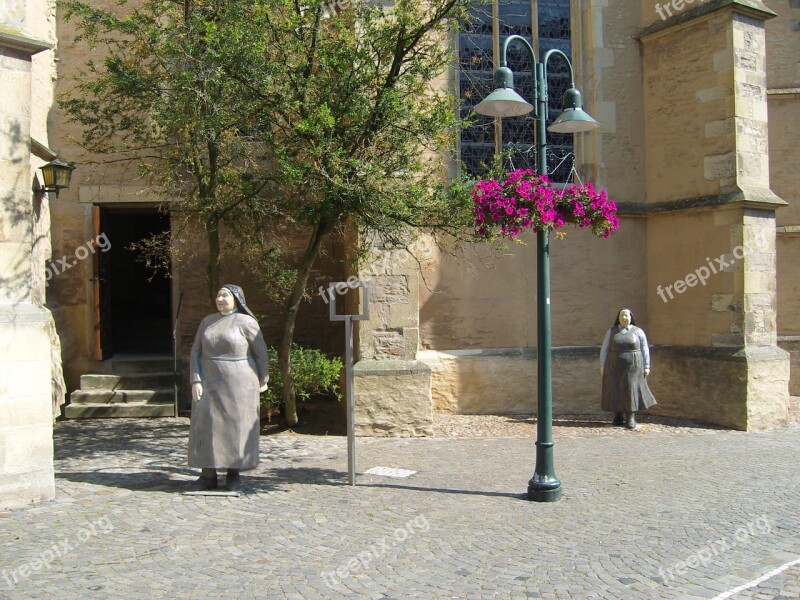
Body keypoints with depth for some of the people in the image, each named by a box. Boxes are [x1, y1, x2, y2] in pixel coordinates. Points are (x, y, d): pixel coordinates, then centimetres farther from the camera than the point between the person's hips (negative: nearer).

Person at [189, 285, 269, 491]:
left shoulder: (246, 322, -8)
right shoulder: (207, 322, 6)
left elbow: (261, 351, 0)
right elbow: (196, 352, 4)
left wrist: (263, 379, 7)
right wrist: (195, 381, -7)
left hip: (238, 382, -4)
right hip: (211, 381, 4)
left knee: (237, 427, 0)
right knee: (206, 426, -1)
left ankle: (233, 473, 13)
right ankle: (208, 475, 5)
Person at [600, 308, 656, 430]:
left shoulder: (638, 332, 0)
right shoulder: (612, 331, 3)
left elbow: (645, 350, 2)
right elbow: (604, 349, 4)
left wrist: (646, 367, -3)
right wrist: (602, 366, -2)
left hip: (632, 366, -1)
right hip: (615, 366, 2)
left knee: (631, 390, -7)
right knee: (616, 391, 2)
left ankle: (631, 418, -2)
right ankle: (618, 417, 13)